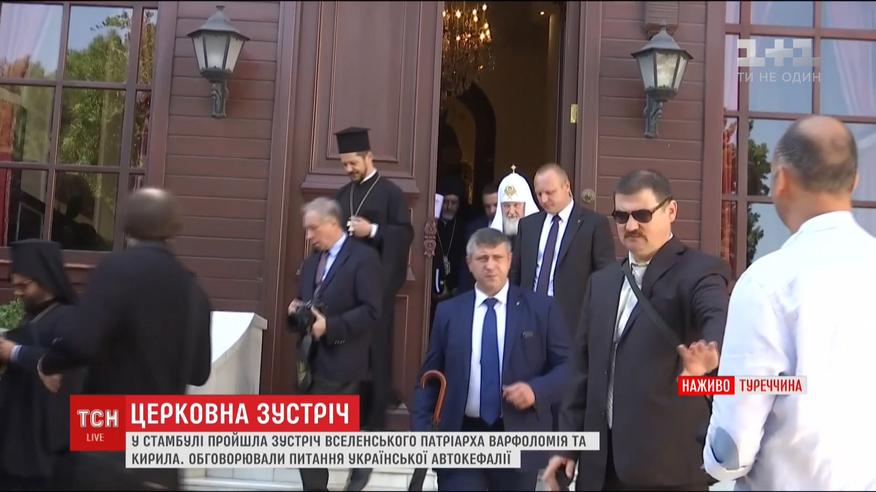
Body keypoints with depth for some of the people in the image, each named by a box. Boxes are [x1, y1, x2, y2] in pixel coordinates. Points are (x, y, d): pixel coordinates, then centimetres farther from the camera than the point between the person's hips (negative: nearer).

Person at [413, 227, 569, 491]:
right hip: (460, 438, 0)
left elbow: (568, 365, 1)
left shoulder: (541, 308, 1)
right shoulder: (448, 312, 5)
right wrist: (421, 430, -4)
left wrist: (537, 390, -17)